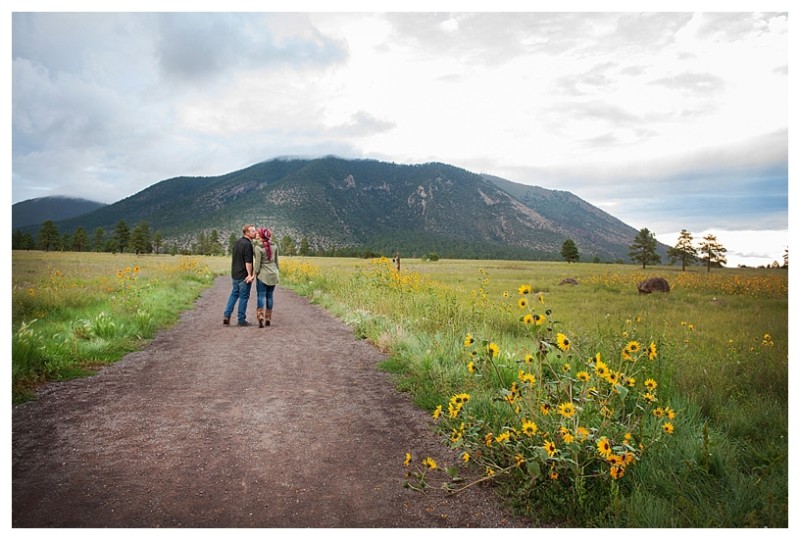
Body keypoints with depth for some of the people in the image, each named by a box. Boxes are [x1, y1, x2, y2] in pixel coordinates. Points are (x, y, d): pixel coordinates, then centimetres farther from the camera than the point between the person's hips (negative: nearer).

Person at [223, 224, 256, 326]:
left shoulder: (237, 242, 11)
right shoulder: (248, 244, -17)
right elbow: (248, 262, -21)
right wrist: (250, 275, -17)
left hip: (235, 274, 8)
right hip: (244, 276, -8)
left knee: (234, 294, 17)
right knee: (244, 297, 1)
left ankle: (227, 315, 9)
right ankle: (241, 320, 7)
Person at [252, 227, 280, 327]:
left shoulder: (257, 248, -14)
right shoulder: (274, 246, 2)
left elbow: (257, 263, -14)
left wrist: (255, 273, -2)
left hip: (263, 275, -5)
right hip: (273, 274, 5)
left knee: (261, 296, -1)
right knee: (270, 296, 11)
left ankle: (260, 316, -19)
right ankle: (268, 319, 15)